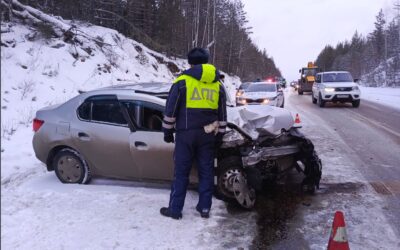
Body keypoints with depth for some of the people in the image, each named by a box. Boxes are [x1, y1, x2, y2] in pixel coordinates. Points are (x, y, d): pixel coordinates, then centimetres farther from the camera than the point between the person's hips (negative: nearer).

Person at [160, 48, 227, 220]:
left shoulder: (182, 81, -5)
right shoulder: (217, 84, 9)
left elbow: (170, 110, -4)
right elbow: (222, 115, 13)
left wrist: (167, 131, 6)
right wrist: (219, 135, 19)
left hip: (186, 134, -3)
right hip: (208, 135, 4)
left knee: (181, 172, 5)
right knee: (206, 171, 12)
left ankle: (175, 209, 12)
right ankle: (204, 208, 19)